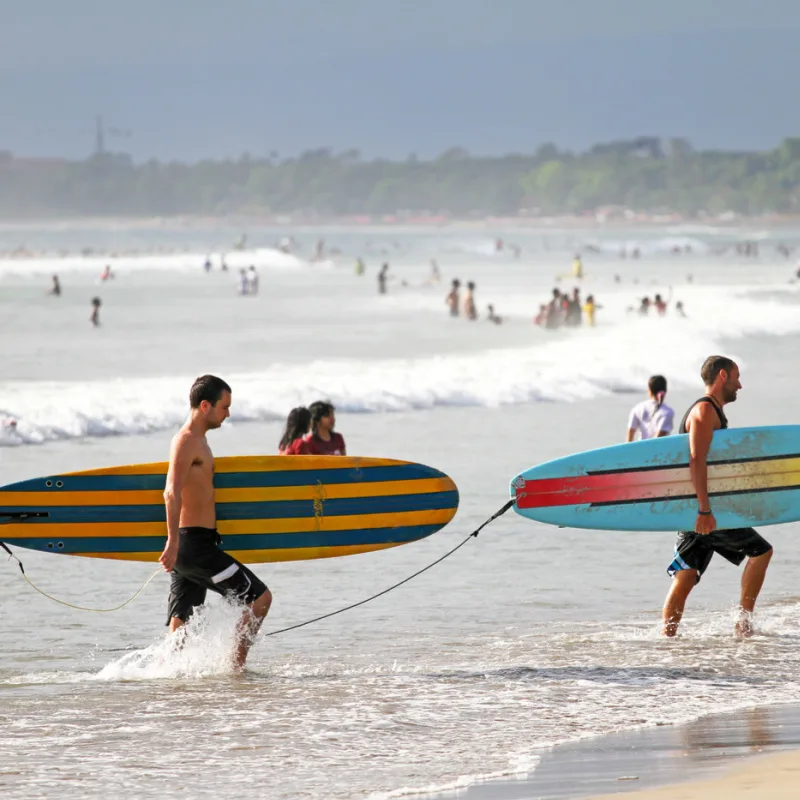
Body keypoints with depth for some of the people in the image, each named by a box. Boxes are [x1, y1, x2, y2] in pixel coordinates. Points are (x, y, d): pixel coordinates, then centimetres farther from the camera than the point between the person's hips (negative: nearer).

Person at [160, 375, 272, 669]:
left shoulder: (198, 441, 20)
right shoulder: (187, 441, -12)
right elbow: (172, 493, -24)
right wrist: (173, 541, -32)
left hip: (188, 547, 10)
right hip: (195, 544, -10)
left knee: (180, 626, 8)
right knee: (260, 597, -6)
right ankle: (235, 664, -4)